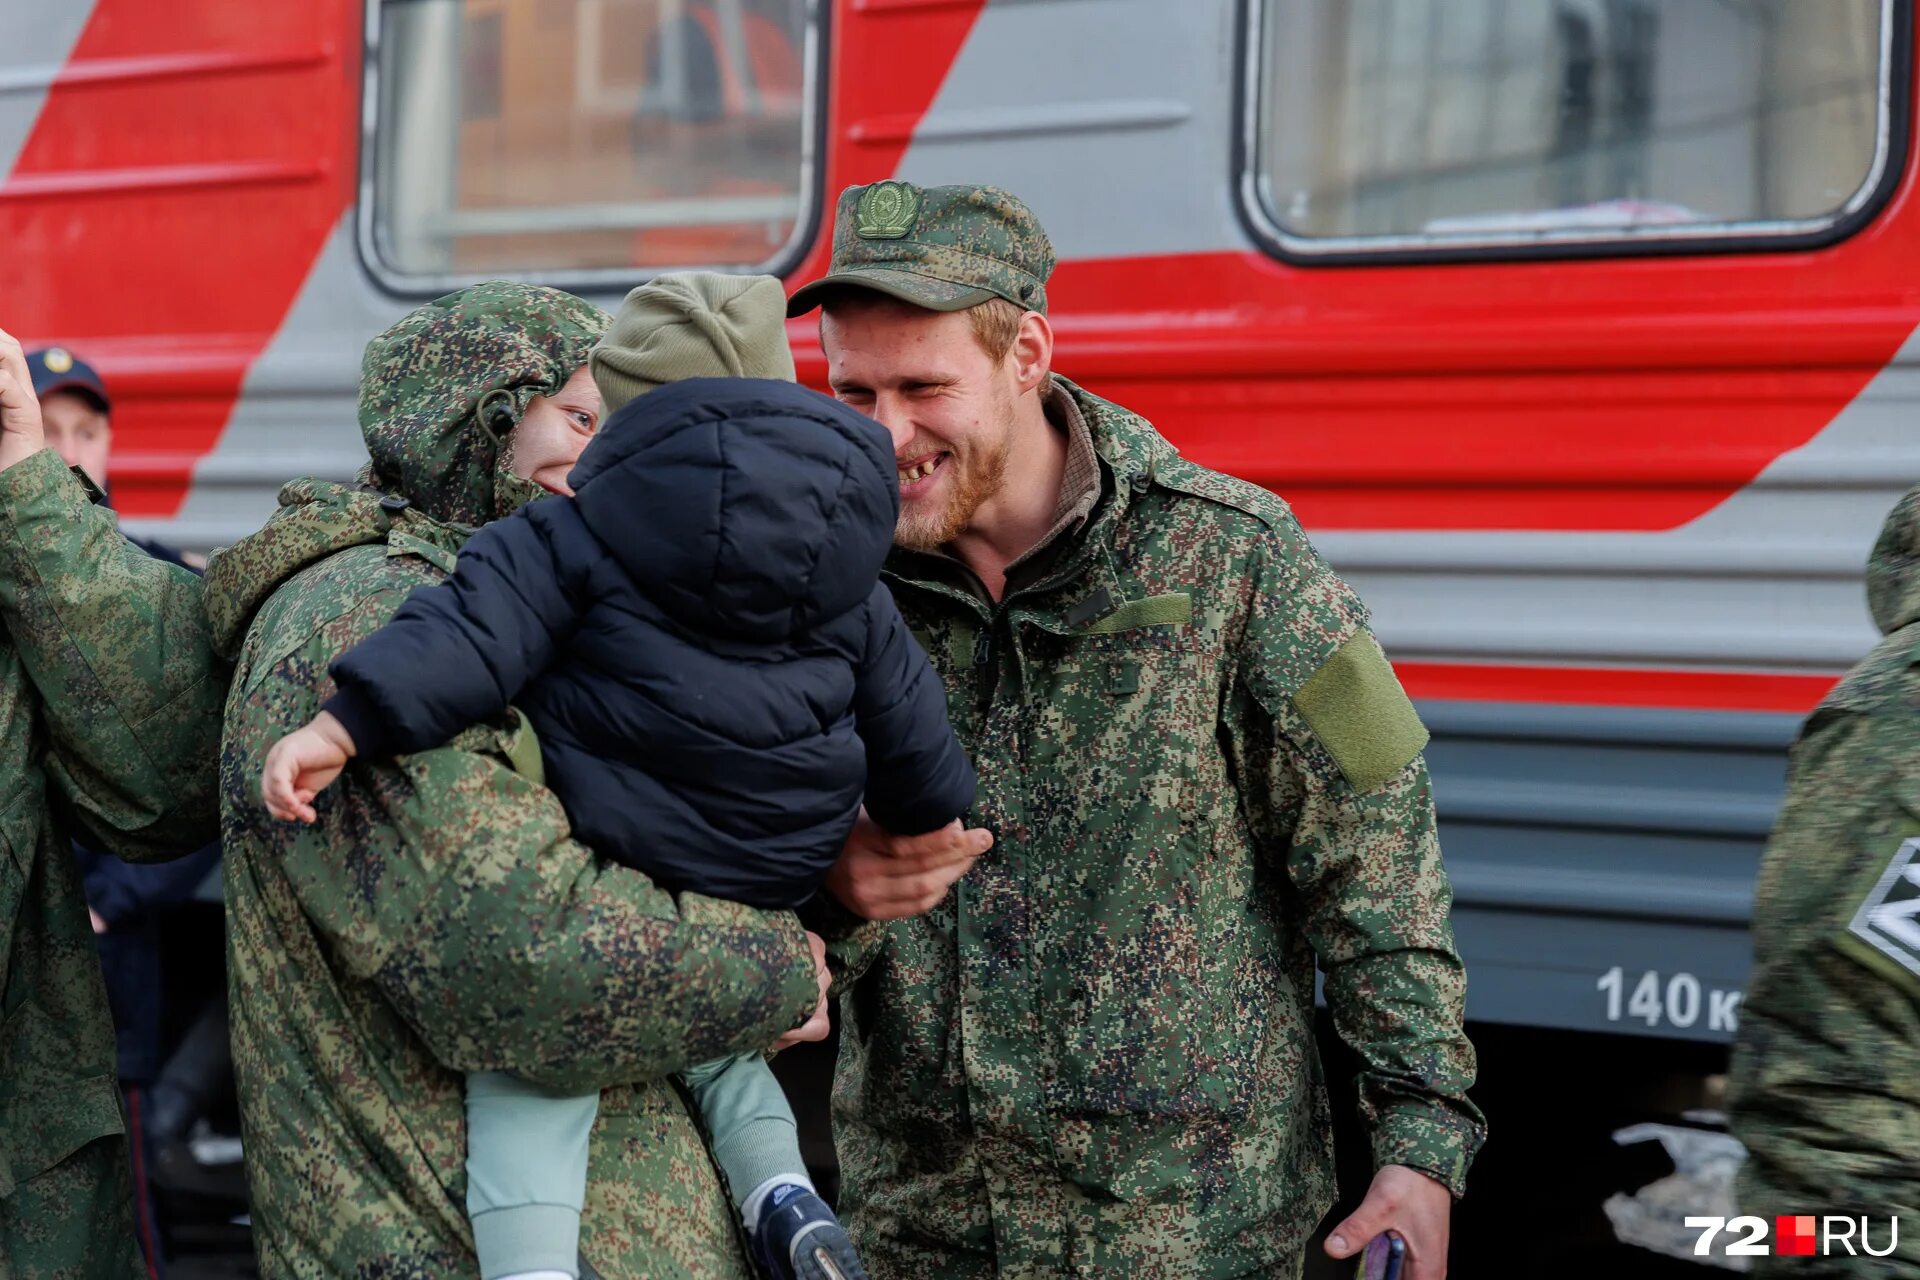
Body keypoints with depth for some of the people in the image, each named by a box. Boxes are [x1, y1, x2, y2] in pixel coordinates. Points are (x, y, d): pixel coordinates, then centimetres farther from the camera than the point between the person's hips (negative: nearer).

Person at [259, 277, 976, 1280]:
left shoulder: (583, 531, -3)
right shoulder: (850, 589, 11)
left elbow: (480, 625, -16)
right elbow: (906, 719, 20)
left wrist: (343, 726, -23)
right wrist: (933, 821, 39)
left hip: (599, 867, -6)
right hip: (761, 891, 6)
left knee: (529, 1081, -2)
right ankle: (784, 1192, 12)